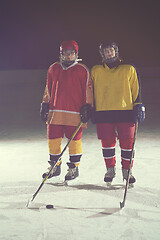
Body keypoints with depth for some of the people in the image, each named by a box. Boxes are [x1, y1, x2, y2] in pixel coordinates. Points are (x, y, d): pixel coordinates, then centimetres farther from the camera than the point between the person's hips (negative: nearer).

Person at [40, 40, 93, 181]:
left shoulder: (82, 70, 2)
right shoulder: (53, 69, 13)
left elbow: (88, 90, 2)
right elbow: (48, 89, 20)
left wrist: (87, 107, -4)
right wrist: (45, 105, 17)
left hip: (75, 112, -4)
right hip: (55, 112, 4)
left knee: (74, 140, -2)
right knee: (53, 139, 4)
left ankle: (74, 168, 12)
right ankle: (55, 166, 20)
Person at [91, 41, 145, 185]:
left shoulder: (129, 69, 8)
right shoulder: (96, 71, 11)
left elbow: (136, 90, 9)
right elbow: (92, 92, 18)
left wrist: (138, 106, 1)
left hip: (125, 112, -1)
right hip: (103, 113, 1)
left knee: (127, 142, -1)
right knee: (107, 142, 2)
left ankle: (127, 170, 15)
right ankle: (110, 169, 20)